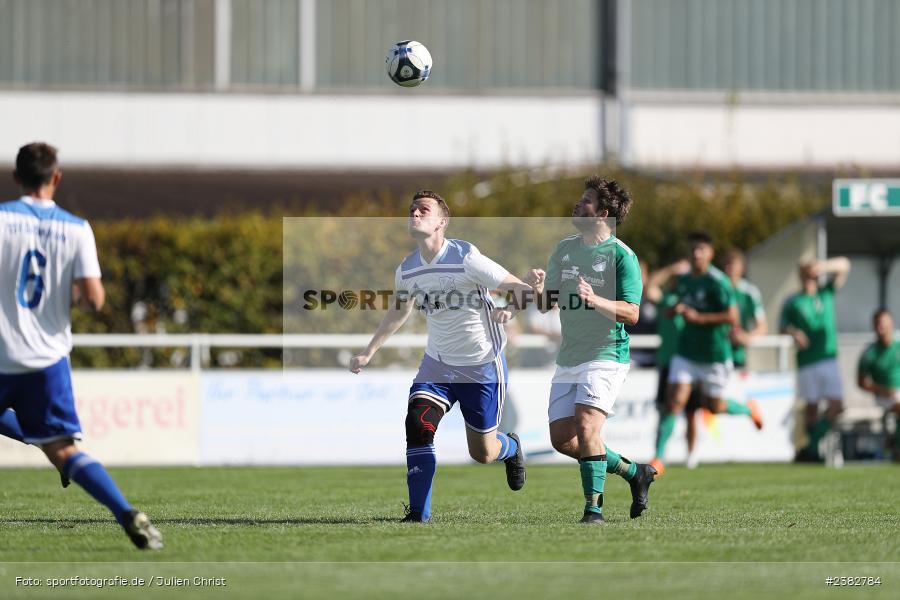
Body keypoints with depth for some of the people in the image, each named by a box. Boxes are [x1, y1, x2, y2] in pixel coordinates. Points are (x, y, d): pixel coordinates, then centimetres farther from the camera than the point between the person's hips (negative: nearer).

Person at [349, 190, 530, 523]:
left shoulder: (466, 258, -20)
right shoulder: (407, 270, -2)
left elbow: (518, 288, -19)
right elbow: (399, 311, 19)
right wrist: (368, 353, 20)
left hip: (482, 365, -4)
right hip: (438, 364, 4)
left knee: (482, 453, 5)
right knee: (418, 425, -18)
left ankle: (511, 449, 43)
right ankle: (418, 512, -11)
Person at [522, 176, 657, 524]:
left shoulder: (622, 256, -10)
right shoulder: (564, 250, 10)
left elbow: (631, 313, -16)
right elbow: (548, 304, 12)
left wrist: (595, 300, -32)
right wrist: (539, 289, -11)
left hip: (606, 355, -7)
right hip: (569, 359, 7)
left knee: (586, 424, -23)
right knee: (561, 437, 4)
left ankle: (594, 507, -14)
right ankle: (634, 472, 21)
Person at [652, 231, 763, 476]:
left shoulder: (718, 283, -16)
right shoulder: (683, 280, 5)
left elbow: (732, 317, -21)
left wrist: (699, 317, -24)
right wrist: (675, 309, -2)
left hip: (715, 354, -4)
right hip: (686, 352, 4)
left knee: (713, 405, 11)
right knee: (674, 401, -9)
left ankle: (748, 409, 44)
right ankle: (659, 458, -9)